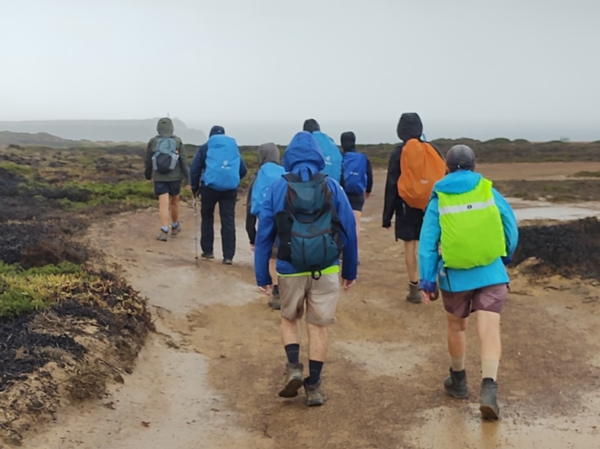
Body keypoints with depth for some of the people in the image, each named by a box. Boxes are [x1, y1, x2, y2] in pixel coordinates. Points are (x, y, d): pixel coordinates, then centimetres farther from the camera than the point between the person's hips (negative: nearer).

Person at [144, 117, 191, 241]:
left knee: (163, 204, -4)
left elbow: (148, 161, 7)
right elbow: (184, 161, -7)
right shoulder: (177, 141, -5)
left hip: (159, 178, 0)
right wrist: (187, 180, -4)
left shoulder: (153, 141, -2)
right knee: (174, 201, 18)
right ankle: (175, 227, 35)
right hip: (175, 178, 1)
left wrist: (148, 175, 24)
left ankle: (164, 231, -16)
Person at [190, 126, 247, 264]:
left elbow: (195, 169, 2)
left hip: (210, 186, -1)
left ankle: (208, 251, 19)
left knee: (207, 217, 17)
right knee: (228, 220, 1)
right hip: (230, 188, 1)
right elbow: (243, 170, 14)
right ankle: (228, 256, -4)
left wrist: (195, 187, 14)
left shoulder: (205, 148, 9)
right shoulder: (234, 148, 16)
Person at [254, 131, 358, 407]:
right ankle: (313, 386, 15)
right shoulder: (332, 187, -2)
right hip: (326, 270, 0)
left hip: (290, 270, 0)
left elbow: (264, 233, -3)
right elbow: (349, 231, 0)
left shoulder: (278, 188, -3)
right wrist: (350, 271, 10)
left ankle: (293, 367, 4)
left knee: (289, 318, 22)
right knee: (318, 326, 11)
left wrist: (262, 275, 3)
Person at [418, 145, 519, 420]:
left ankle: (458, 381, 37)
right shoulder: (489, 192, 3)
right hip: (491, 273, -1)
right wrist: (506, 257, 22)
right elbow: (511, 229, 5)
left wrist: (427, 281, 2)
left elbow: (428, 243, -2)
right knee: (489, 330, -5)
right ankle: (488, 388, -21)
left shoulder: (439, 200, 1)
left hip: (455, 276, 1)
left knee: (456, 327, 21)